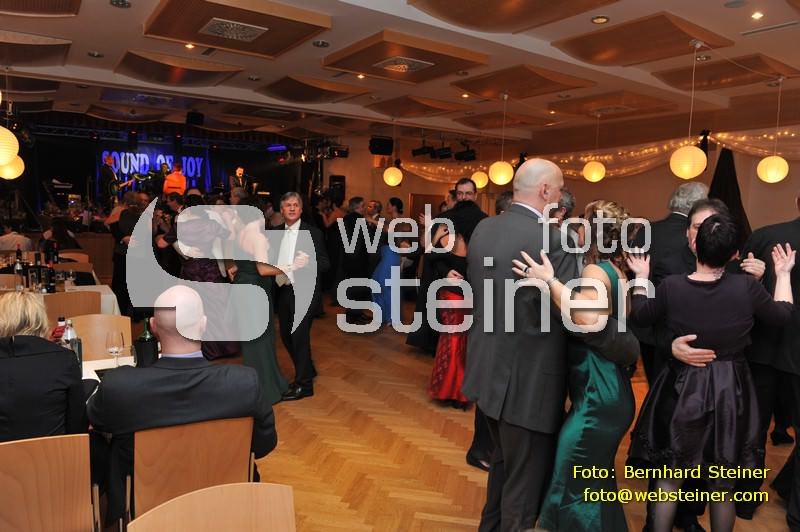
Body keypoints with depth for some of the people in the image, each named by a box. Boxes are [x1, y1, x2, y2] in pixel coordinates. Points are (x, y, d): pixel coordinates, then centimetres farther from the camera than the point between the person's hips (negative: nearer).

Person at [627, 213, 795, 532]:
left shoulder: (671, 286, -16)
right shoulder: (746, 287, -15)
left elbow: (640, 316, 2)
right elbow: (782, 315, 5)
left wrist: (641, 277, 15)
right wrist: (783, 274, 18)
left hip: (682, 388, 0)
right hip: (729, 391, 1)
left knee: (668, 475, 15)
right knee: (723, 483, 18)